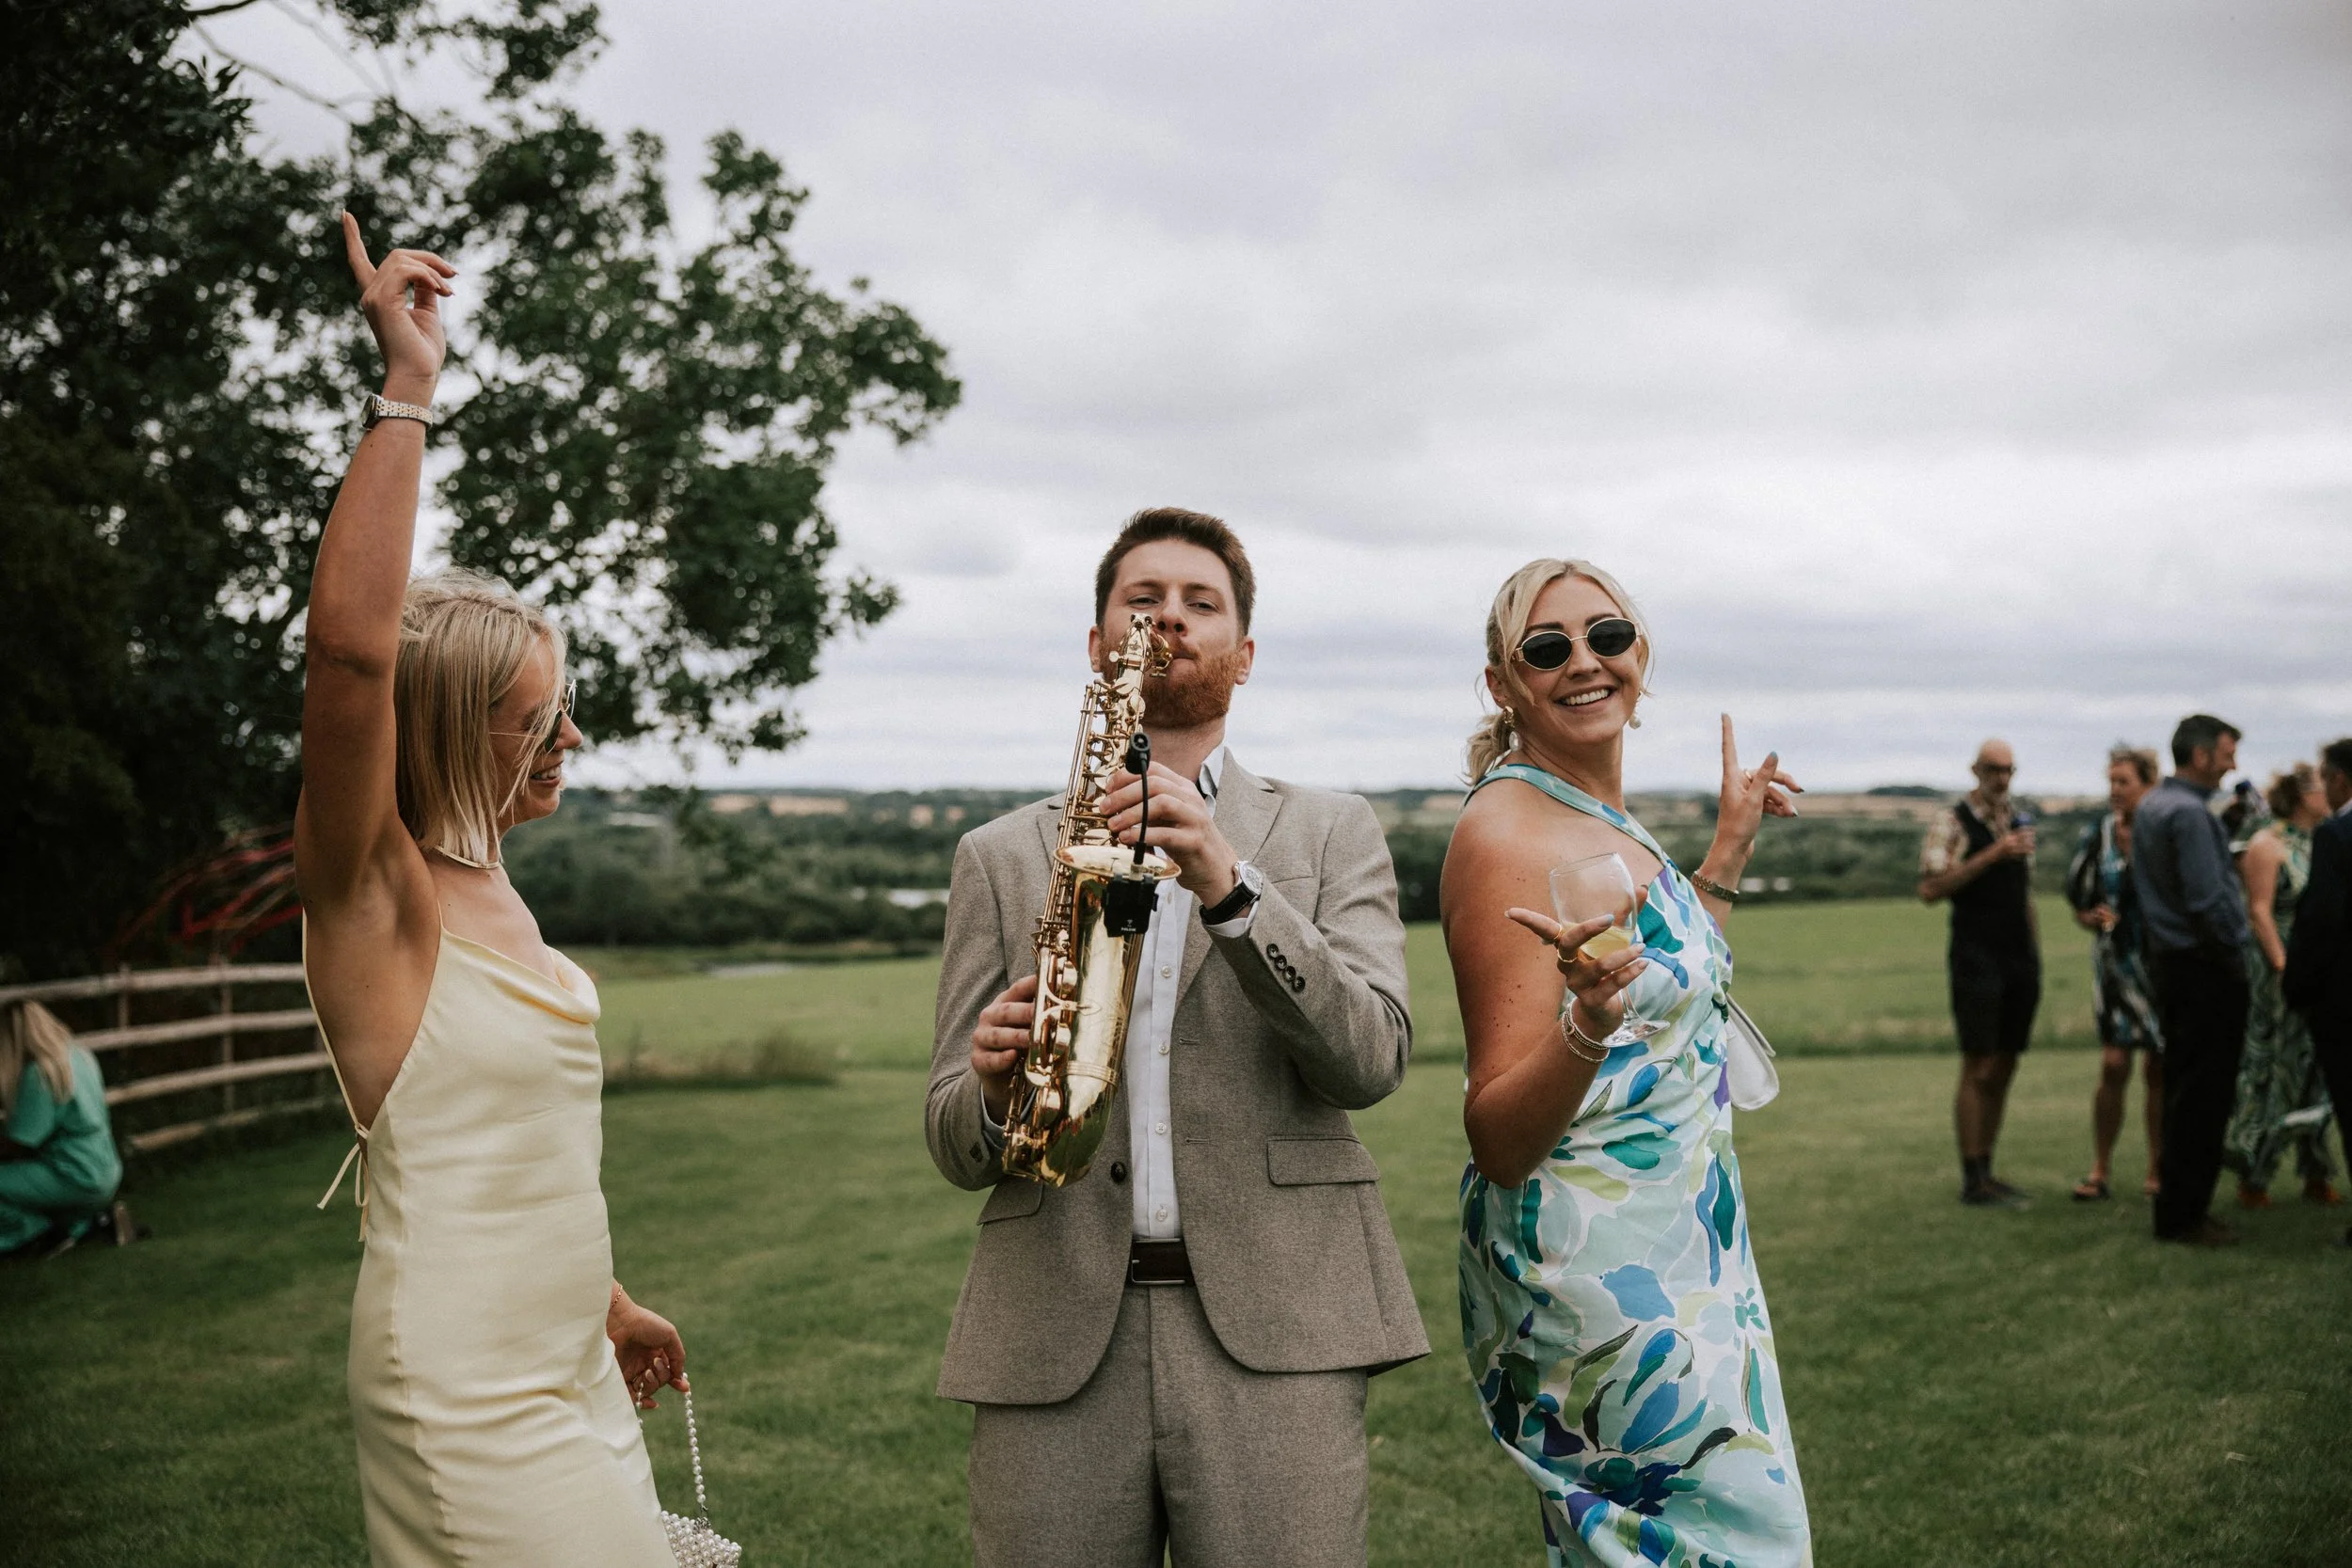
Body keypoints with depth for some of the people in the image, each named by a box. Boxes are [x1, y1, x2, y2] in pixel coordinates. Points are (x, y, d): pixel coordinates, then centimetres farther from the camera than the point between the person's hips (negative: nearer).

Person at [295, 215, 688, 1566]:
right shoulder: (368, 887, -14)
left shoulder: (487, 885, 10)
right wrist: (407, 390, -31)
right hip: (468, 1391, -8)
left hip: (565, 1368, 8)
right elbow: (350, 644, -32)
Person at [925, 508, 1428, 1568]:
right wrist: (996, 1093, -12)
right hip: (1052, 1347, 1)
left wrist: (1227, 883, -17)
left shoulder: (1331, 833, 11)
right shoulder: (1001, 856, 14)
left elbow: (1370, 1058, -5)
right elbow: (953, 1145, 11)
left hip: (1272, 1332, -1)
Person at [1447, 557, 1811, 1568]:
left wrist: (1729, 849, 21)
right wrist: (1589, 1021, -38)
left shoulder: (1608, 823, 9)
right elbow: (1497, 1141, -21)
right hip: (1601, 1268, -9)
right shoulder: (1506, 834, -18)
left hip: (1680, 1248, 9)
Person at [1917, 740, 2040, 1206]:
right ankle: (1972, 1180, -2)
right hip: (1977, 960, -7)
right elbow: (1930, 889, -17)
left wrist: (2035, 956, 17)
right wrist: (1992, 855, -20)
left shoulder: (2019, 821, 15)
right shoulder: (1953, 823, -6)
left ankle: (1986, 1171, 15)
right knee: (1978, 1070, -7)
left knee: (2004, 1069, 8)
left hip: (2019, 961, 7)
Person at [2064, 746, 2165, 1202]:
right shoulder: (2098, 835, 3)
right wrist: (2093, 918, -12)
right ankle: (2100, 1172, 2)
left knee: (2158, 1069, 4)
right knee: (2113, 1065, -6)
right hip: (2117, 963, 1)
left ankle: (2157, 1172, 15)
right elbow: (2079, 902, 9)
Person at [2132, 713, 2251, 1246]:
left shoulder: (2150, 806, 13)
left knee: (2182, 1086, 15)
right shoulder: (2190, 812, -18)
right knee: (2205, 1093, -4)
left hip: (2167, 958, 10)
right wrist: (2232, 956, -11)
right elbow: (2207, 899, -23)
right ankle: (2184, 1216, 0)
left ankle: (2176, 1206, 20)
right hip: (2205, 966, -10)